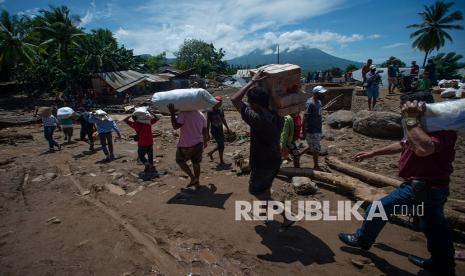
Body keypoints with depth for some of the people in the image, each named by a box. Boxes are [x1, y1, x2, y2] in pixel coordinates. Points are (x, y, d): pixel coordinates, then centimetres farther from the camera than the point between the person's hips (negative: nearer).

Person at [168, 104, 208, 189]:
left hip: (187, 145, -6)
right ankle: (197, 182, 24)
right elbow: (205, 130, 14)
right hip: (199, 143, 6)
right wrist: (205, 142, 27)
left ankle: (193, 178, 7)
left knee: (180, 160, 15)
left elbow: (175, 126, -21)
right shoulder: (201, 115, 7)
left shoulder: (184, 113, -15)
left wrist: (172, 114, -18)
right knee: (196, 163, 18)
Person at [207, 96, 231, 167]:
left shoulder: (221, 110, 6)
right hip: (214, 131, -7)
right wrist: (208, 134, -12)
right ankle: (221, 162, 4)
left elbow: (223, 120, 20)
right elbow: (208, 123, -11)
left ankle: (210, 153, 39)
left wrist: (227, 128, 20)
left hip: (220, 130, 7)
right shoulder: (210, 112, -13)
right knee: (221, 145, -8)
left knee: (220, 145, 13)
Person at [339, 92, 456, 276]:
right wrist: (372, 153, 24)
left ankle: (362, 239, 24)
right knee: (434, 226, 23)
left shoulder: (441, 130, -24)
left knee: (377, 209, 3)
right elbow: (403, 144, 21)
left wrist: (411, 119, -37)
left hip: (422, 188, -10)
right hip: (432, 187, 10)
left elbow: (423, 148, -47)